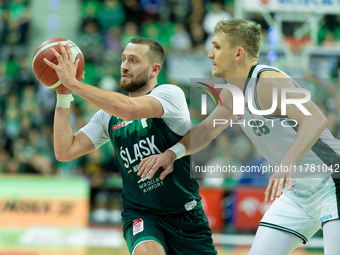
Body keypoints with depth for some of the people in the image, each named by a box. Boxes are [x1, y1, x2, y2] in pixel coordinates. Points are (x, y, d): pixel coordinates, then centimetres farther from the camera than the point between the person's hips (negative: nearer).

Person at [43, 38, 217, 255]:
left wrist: (73, 83, -26)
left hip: (186, 215, -1)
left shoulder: (171, 94, -9)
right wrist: (63, 96, -5)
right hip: (141, 214, 1)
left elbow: (130, 109, -29)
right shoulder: (108, 115, 7)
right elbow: (64, 152, 2)